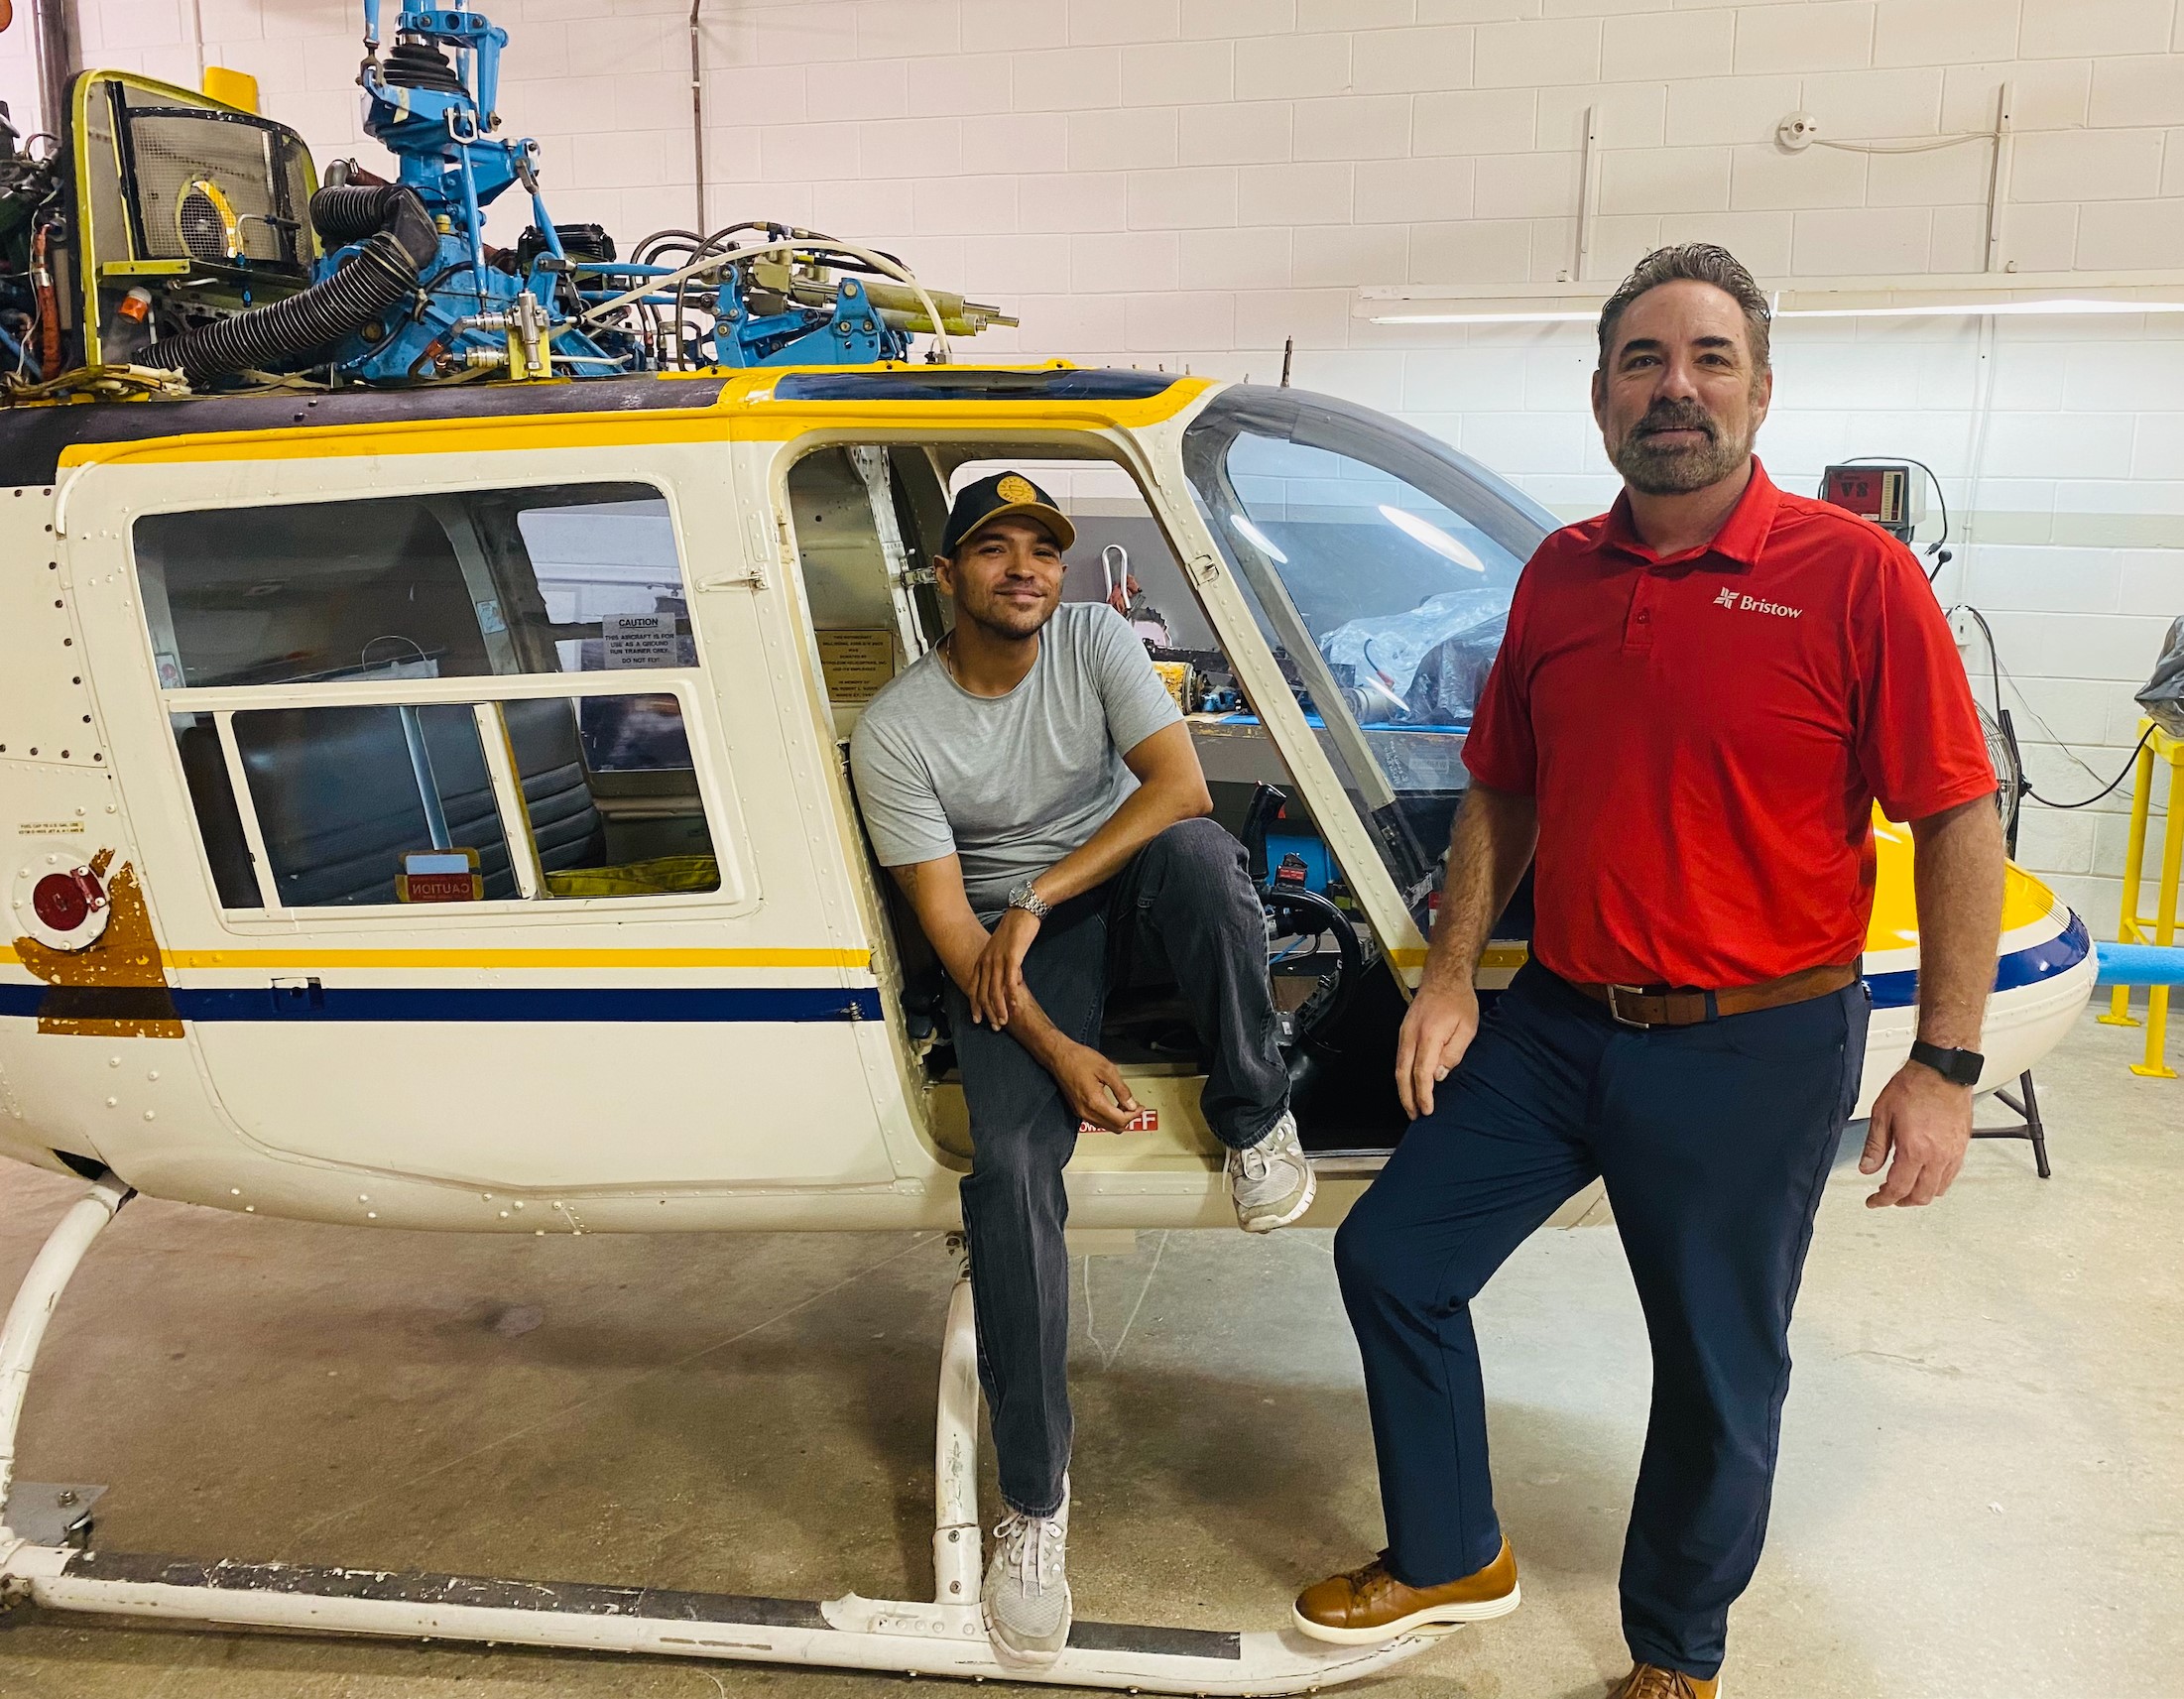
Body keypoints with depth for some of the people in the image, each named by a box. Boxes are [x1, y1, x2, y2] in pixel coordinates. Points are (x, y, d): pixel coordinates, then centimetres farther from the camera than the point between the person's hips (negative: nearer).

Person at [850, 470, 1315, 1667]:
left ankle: (1254, 1120, -13)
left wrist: (1036, 900, -24)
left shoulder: (1094, 638, -7)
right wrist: (1059, 1050, -24)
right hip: (1005, 941, -1)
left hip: (1127, 895, 1)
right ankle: (1034, 1502, -15)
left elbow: (1179, 783, -18)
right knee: (1012, 1166, -23)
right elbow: (945, 917, -13)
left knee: (1197, 848, -36)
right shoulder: (896, 732, -11)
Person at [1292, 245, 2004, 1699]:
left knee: (1719, 1372, 11)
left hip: (1754, 1050, -5)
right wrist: (1451, 976, 5)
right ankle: (1451, 1557, 32)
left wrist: (1947, 1065, -14)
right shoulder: (1556, 578, 4)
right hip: (1559, 1023, 5)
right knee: (1393, 1258, 9)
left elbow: (1960, 821, -11)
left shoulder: (1856, 575, -12)